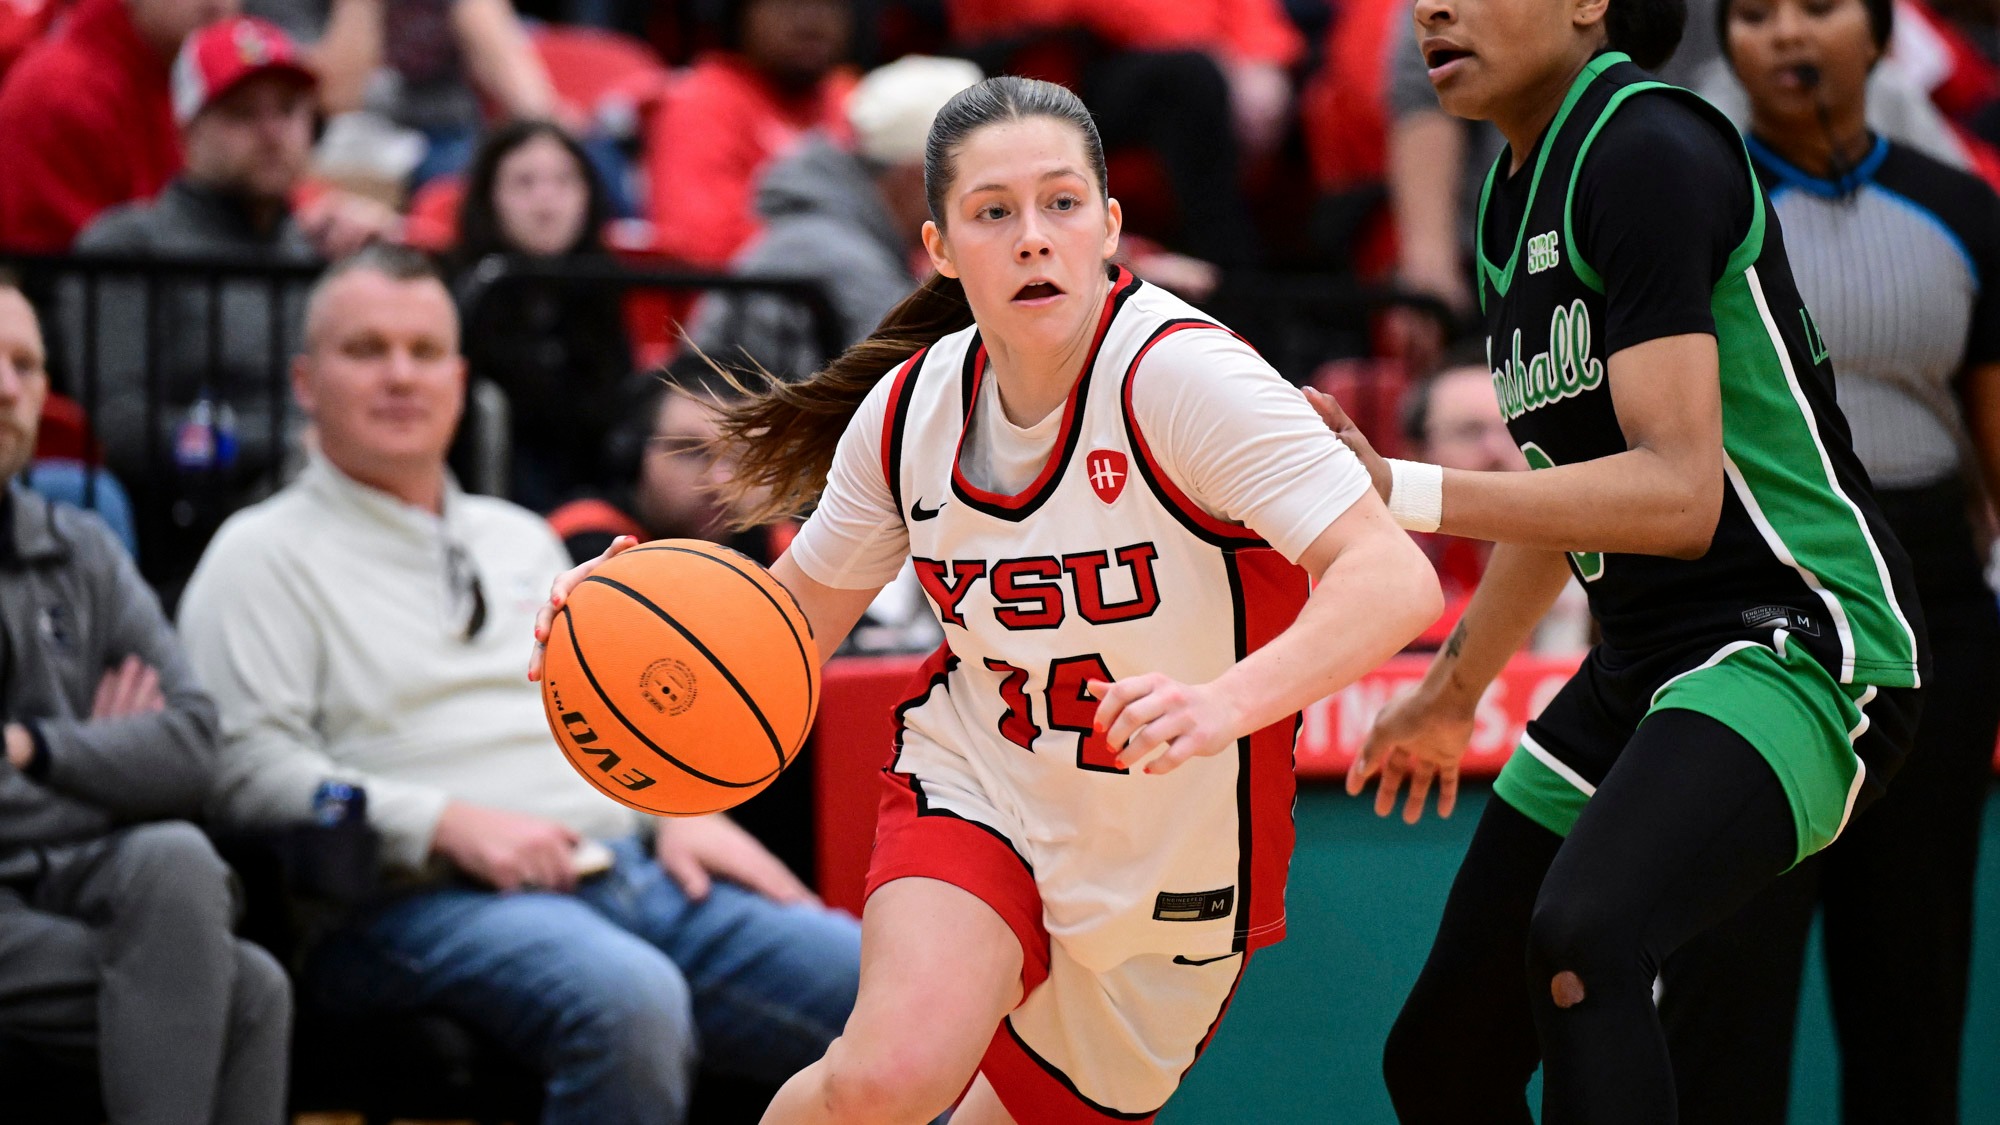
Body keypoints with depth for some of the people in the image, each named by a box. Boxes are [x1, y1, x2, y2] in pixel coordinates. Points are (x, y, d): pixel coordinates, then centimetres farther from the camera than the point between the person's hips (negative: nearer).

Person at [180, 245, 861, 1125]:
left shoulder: (519, 540, 28)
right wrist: (450, 823, -16)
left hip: (631, 876, 7)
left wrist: (682, 811, 8)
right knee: (629, 1000, -40)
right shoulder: (264, 556, 6)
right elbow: (249, 768, -7)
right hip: (424, 903, -7)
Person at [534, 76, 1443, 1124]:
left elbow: (1395, 579, -33)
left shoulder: (1180, 373, -24)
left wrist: (1228, 701, -50)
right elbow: (795, 615, 8)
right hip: (973, 794, 1)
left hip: (1170, 877, -1)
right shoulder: (909, 408, -8)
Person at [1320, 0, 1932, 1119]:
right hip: (1644, 664, 10)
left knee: (1579, 938, -36)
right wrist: (1453, 688, 36)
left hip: (1798, 639, -10)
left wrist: (1403, 493, -27)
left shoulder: (1650, 151, -16)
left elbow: (1678, 492, -25)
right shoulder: (1514, 192, 12)